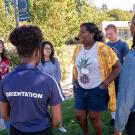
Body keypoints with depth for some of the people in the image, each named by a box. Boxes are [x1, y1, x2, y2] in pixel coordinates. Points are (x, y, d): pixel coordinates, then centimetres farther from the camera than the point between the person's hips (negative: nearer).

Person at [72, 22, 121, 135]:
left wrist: (105, 83, -14)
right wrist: (74, 81, 8)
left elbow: (117, 67, -12)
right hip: (80, 89, 5)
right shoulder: (78, 49, 1)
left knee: (94, 117, 7)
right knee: (79, 116, 13)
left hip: (97, 90, -5)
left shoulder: (102, 48, -16)